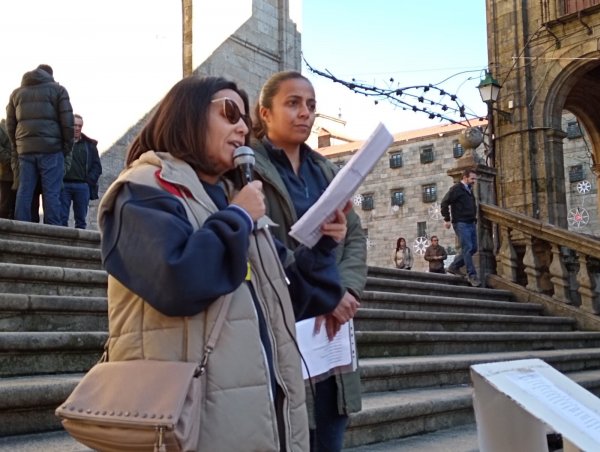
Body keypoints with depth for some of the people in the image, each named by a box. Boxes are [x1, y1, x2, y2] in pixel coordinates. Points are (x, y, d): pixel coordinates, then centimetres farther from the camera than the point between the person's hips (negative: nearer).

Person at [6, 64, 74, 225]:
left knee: (24, 192, 4)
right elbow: (67, 121, -2)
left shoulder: (17, 93, 20)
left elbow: (10, 123, 17)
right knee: (51, 192, -5)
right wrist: (67, 146, 3)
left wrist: (16, 147, 19)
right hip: (51, 147, -4)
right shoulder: (57, 89, 7)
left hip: (25, 149, 4)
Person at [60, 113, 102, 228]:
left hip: (83, 186, 2)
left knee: (81, 219, 3)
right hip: (63, 184, -1)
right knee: (62, 218, -4)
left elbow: (97, 166, 9)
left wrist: (89, 180, -4)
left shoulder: (89, 145, 13)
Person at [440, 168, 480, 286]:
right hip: (461, 223, -9)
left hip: (471, 223, 9)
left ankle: (454, 267, 19)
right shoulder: (456, 189, -6)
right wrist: (447, 219, -13)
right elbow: (444, 203, -11)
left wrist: (474, 218, 14)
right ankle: (472, 275, -11)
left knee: (473, 248, 8)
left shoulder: (469, 190, 19)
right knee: (467, 248, -12)